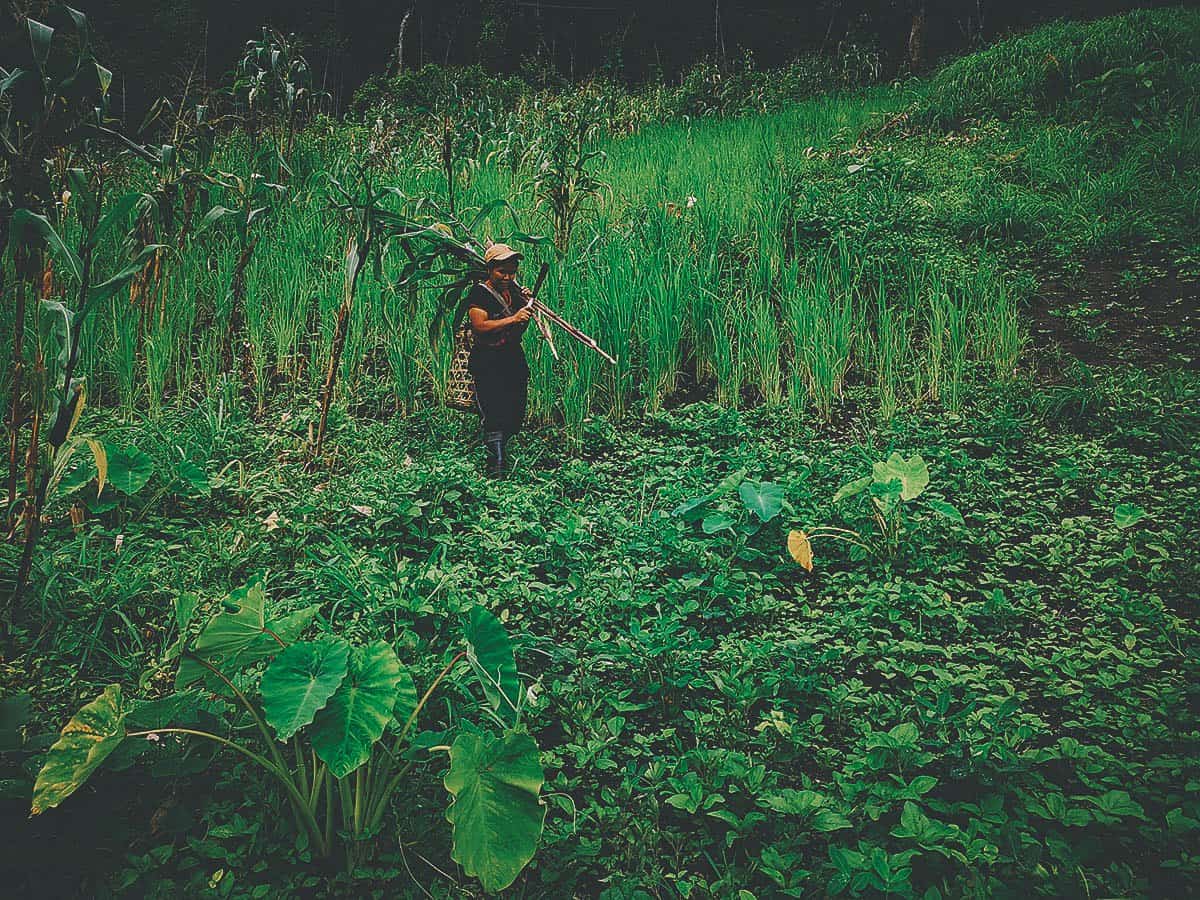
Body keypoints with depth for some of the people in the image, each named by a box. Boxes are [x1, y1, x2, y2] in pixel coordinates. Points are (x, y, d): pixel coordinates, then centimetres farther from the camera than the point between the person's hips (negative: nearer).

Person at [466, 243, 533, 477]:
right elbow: (479, 326, -22)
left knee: (516, 416, 11)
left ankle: (498, 450, 34)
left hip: (515, 359, 7)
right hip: (487, 363, -7)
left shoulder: (514, 290, 12)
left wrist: (527, 305, 0)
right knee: (494, 417, -12)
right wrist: (513, 319, -27)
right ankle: (496, 468, -9)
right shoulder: (480, 293, -9)